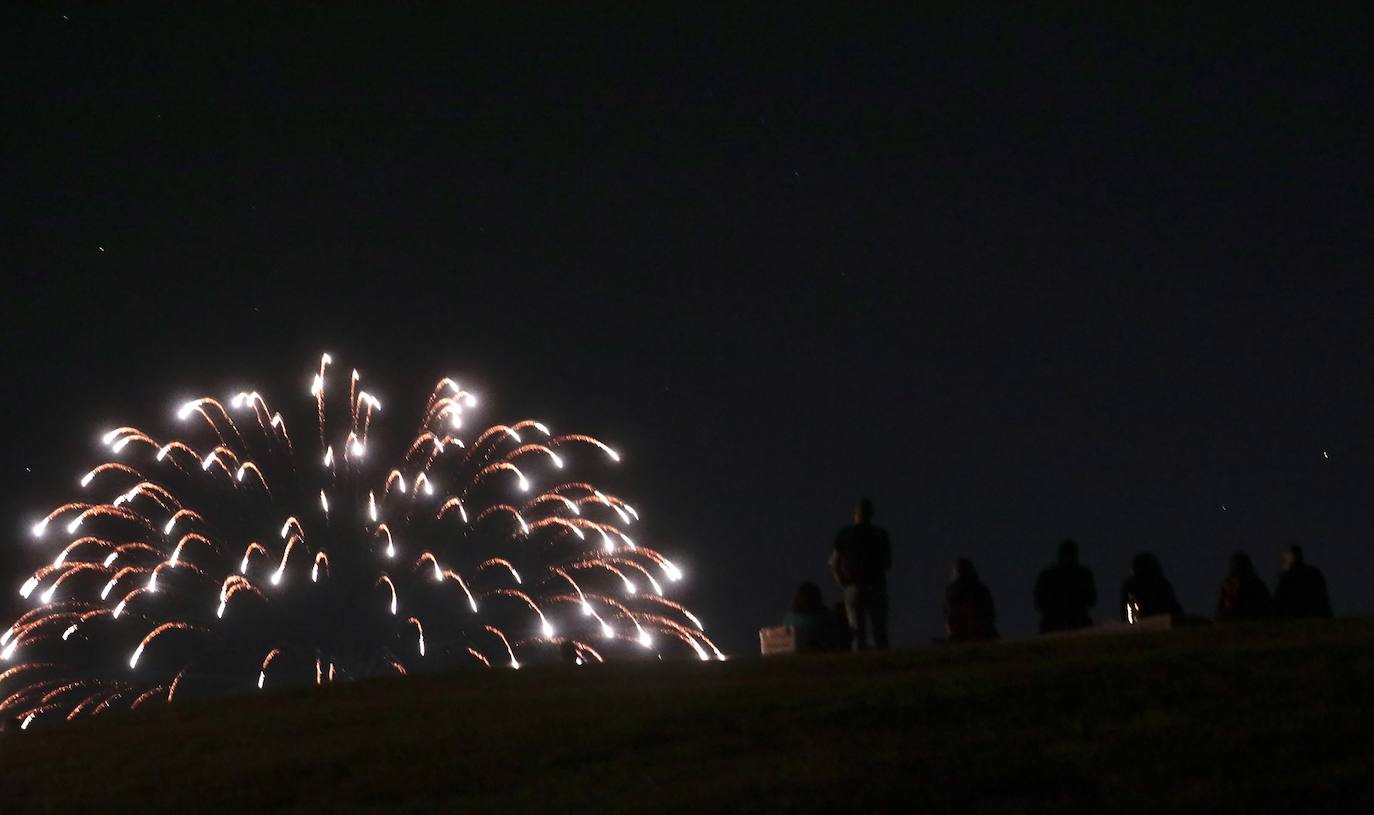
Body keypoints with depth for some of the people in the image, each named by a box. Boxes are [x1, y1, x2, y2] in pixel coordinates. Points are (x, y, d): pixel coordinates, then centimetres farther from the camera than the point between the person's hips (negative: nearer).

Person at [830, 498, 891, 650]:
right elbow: (888, 563, 5)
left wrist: (842, 583, 14)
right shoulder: (881, 534, 0)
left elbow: (834, 564, -1)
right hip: (877, 587, 0)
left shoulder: (844, 534, 0)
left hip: (853, 587, 0)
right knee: (880, 632, 2)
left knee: (858, 633, 3)